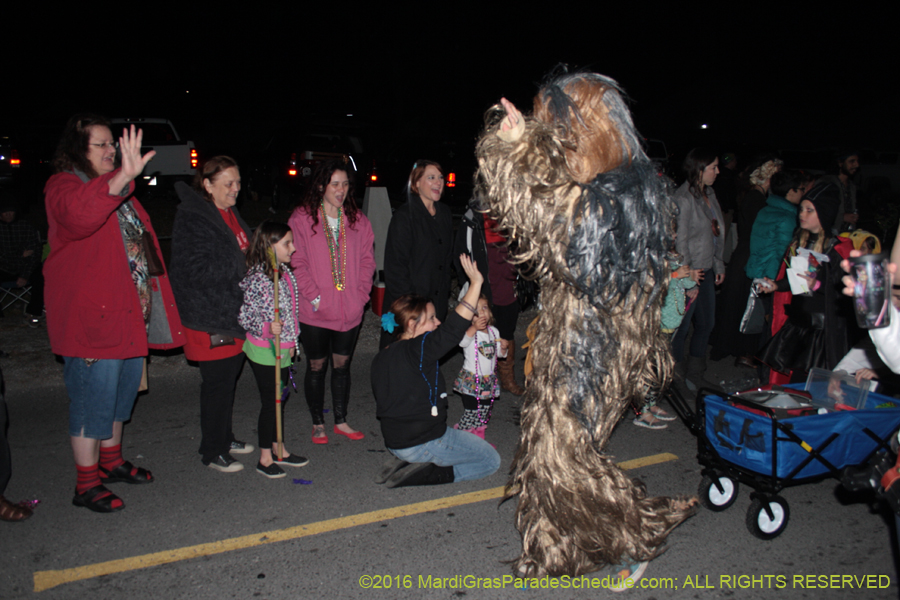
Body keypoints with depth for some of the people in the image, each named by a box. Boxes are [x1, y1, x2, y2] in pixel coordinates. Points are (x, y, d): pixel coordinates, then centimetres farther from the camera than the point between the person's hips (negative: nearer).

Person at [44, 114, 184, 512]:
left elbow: (139, 240, 25)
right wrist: (123, 177, -52)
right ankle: (86, 486, 12)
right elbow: (78, 215, -37)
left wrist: (150, 295, 18)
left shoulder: (118, 189, 17)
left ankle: (111, 463, 36)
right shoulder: (63, 185, -11)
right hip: (92, 316, -9)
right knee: (94, 397, -2)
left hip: (130, 311, 9)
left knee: (122, 390, 19)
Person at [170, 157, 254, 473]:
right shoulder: (191, 219, -16)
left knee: (228, 378, 17)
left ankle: (224, 437, 32)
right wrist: (243, 262, -23)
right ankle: (212, 451, 15)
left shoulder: (232, 215, 13)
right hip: (210, 319, -8)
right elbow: (196, 270, -23)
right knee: (217, 382, 0)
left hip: (235, 313, 9)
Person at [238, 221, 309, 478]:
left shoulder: (285, 272, 5)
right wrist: (267, 328, -34)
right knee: (270, 402, 2)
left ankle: (278, 450, 32)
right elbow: (244, 315, -19)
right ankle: (265, 458, 17)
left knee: (278, 399, 18)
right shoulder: (257, 278, -21)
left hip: (282, 349, 8)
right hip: (263, 351, -8)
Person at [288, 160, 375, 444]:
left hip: (349, 310, 3)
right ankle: (318, 424, 24)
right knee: (316, 366, 8)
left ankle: (341, 421, 28)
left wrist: (362, 292, -2)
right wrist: (313, 295, -15)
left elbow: (367, 259, 9)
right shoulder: (302, 218, -4)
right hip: (315, 312, -3)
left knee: (342, 365, 14)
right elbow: (296, 262, -8)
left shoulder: (357, 220, 8)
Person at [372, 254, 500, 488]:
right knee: (491, 460, 5)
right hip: (424, 442, -8)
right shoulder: (419, 350, -22)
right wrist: (475, 283, -28)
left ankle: (407, 463, 8)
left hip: (394, 441, 8)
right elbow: (453, 329, -30)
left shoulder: (382, 357, 3)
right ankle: (424, 474, -7)